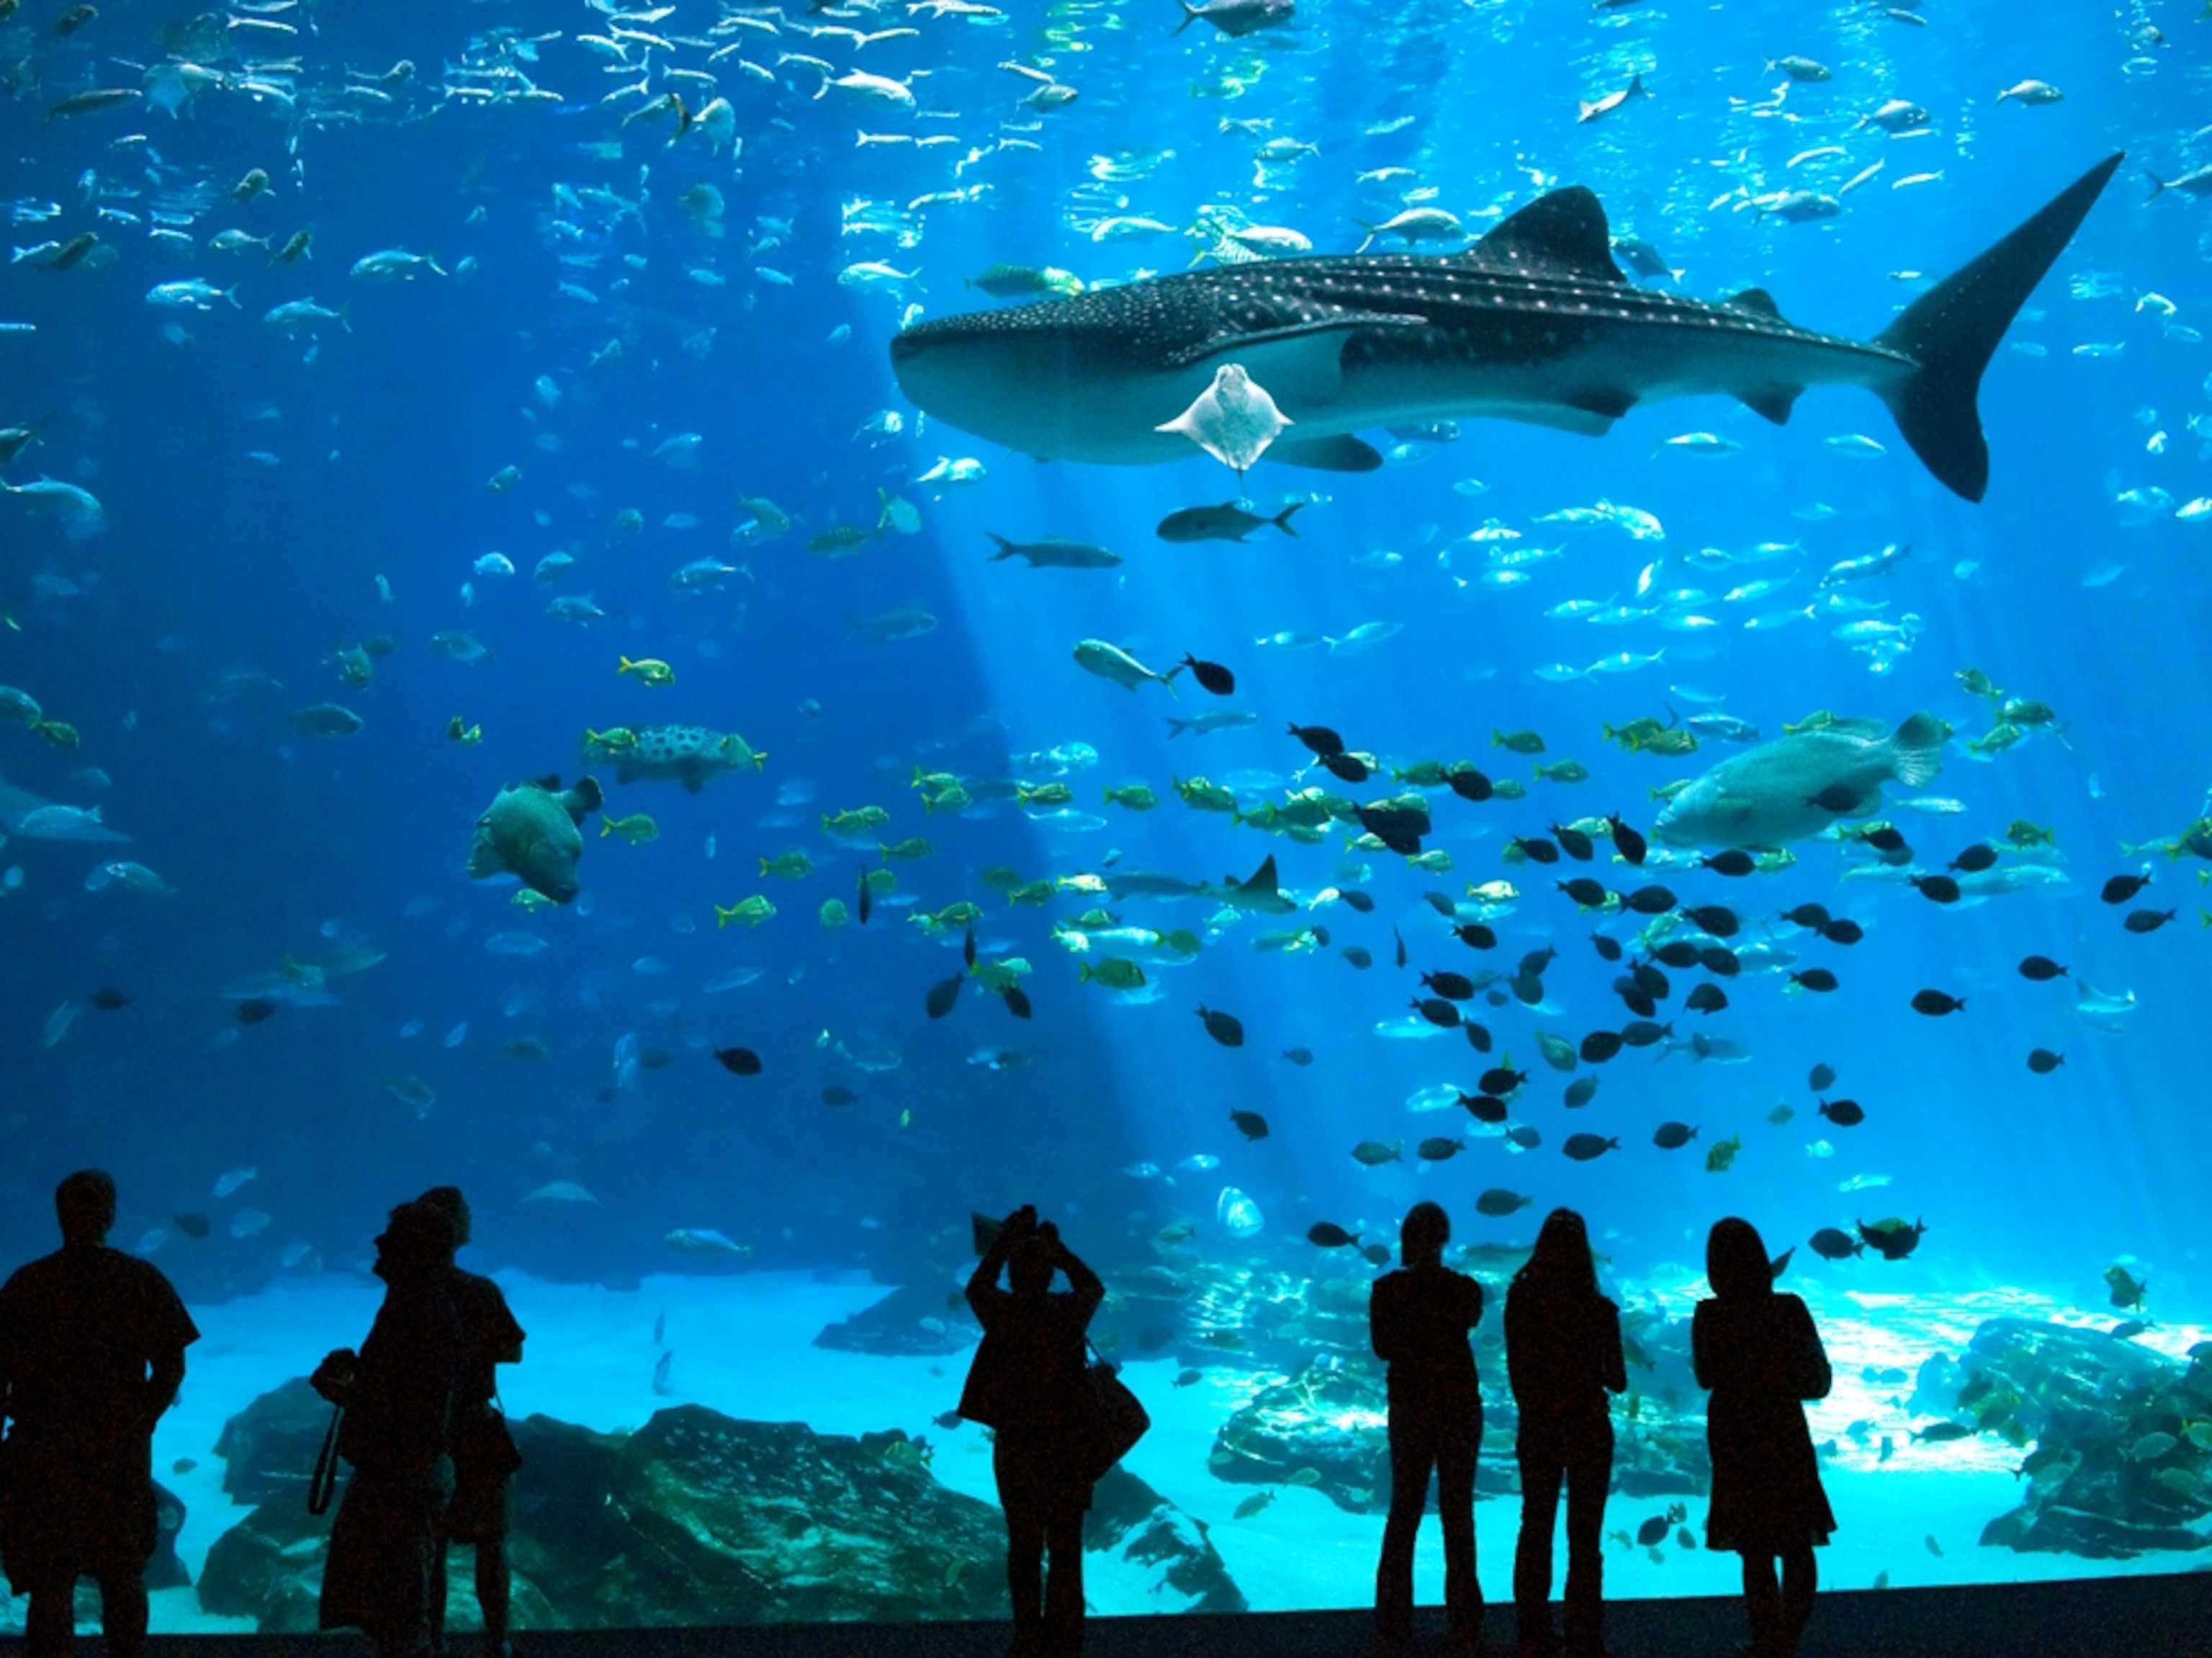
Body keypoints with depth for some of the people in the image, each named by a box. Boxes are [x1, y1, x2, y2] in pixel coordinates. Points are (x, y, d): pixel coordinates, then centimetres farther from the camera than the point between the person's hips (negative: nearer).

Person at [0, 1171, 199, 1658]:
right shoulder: (142, 1281, -3)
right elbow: (170, 1369, -1)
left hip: (45, 1453, -1)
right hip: (122, 1452, 2)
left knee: (50, 1583, 4)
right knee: (123, 1576, 17)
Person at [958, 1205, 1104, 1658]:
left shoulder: (1002, 1313, -10)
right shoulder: (1069, 1312, -10)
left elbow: (976, 1285, 14)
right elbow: (1094, 1285, 15)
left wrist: (1007, 1239, 18)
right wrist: (1056, 1247, 18)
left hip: (1015, 1448, 0)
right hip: (1065, 1447, 0)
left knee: (1024, 1548, 11)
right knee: (1066, 1550, 8)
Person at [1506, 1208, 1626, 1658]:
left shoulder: (1521, 1302, -9)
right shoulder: (1599, 1311, -15)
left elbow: (1517, 1371, 0)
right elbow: (1618, 1382, -8)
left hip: (1537, 1430, 2)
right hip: (1587, 1431, -2)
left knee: (1535, 1529, 16)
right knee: (1584, 1537, 6)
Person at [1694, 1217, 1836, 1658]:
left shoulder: (1709, 1316, -12)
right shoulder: (1789, 1310, -13)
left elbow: (1706, 1378, 1)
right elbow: (1819, 1381, -4)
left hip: (1734, 1443, 0)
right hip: (1785, 1438, 0)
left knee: (1755, 1554, 11)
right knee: (1798, 1549, 14)